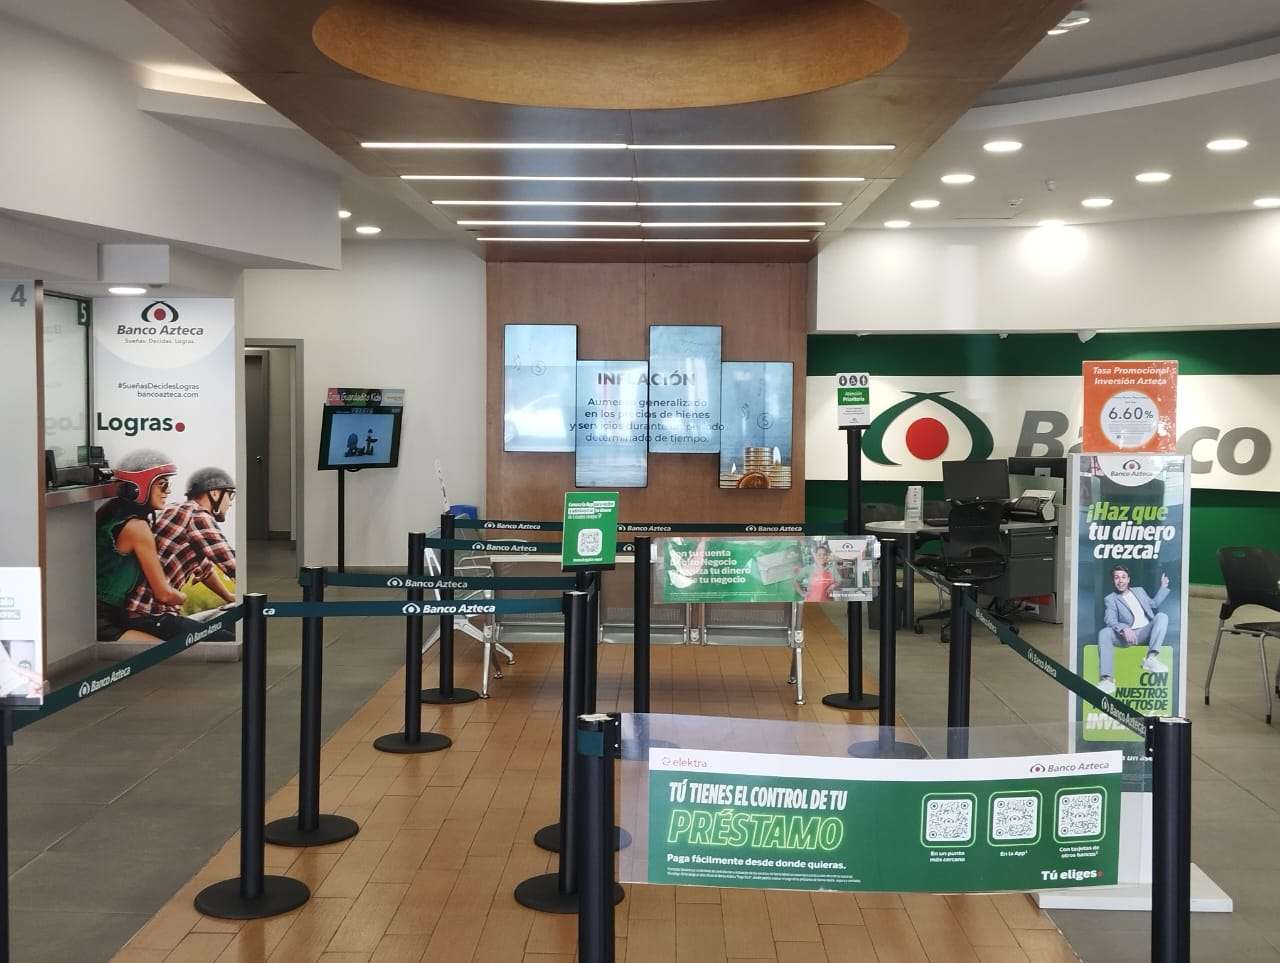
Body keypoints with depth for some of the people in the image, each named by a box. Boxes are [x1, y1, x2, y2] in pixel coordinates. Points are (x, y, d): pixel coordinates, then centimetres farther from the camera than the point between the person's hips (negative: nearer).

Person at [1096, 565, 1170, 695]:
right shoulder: (1111, 599, 8)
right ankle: (1107, 680, -42)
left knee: (1162, 616, -24)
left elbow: (1154, 604, 36)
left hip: (1146, 633, 3)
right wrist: (1124, 629, -29)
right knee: (1104, 632, -31)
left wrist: (1163, 587, 25)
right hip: (1127, 635, -2)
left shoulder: (1139, 591, 23)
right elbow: (1110, 619, -9)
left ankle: (1151, 659, -36)